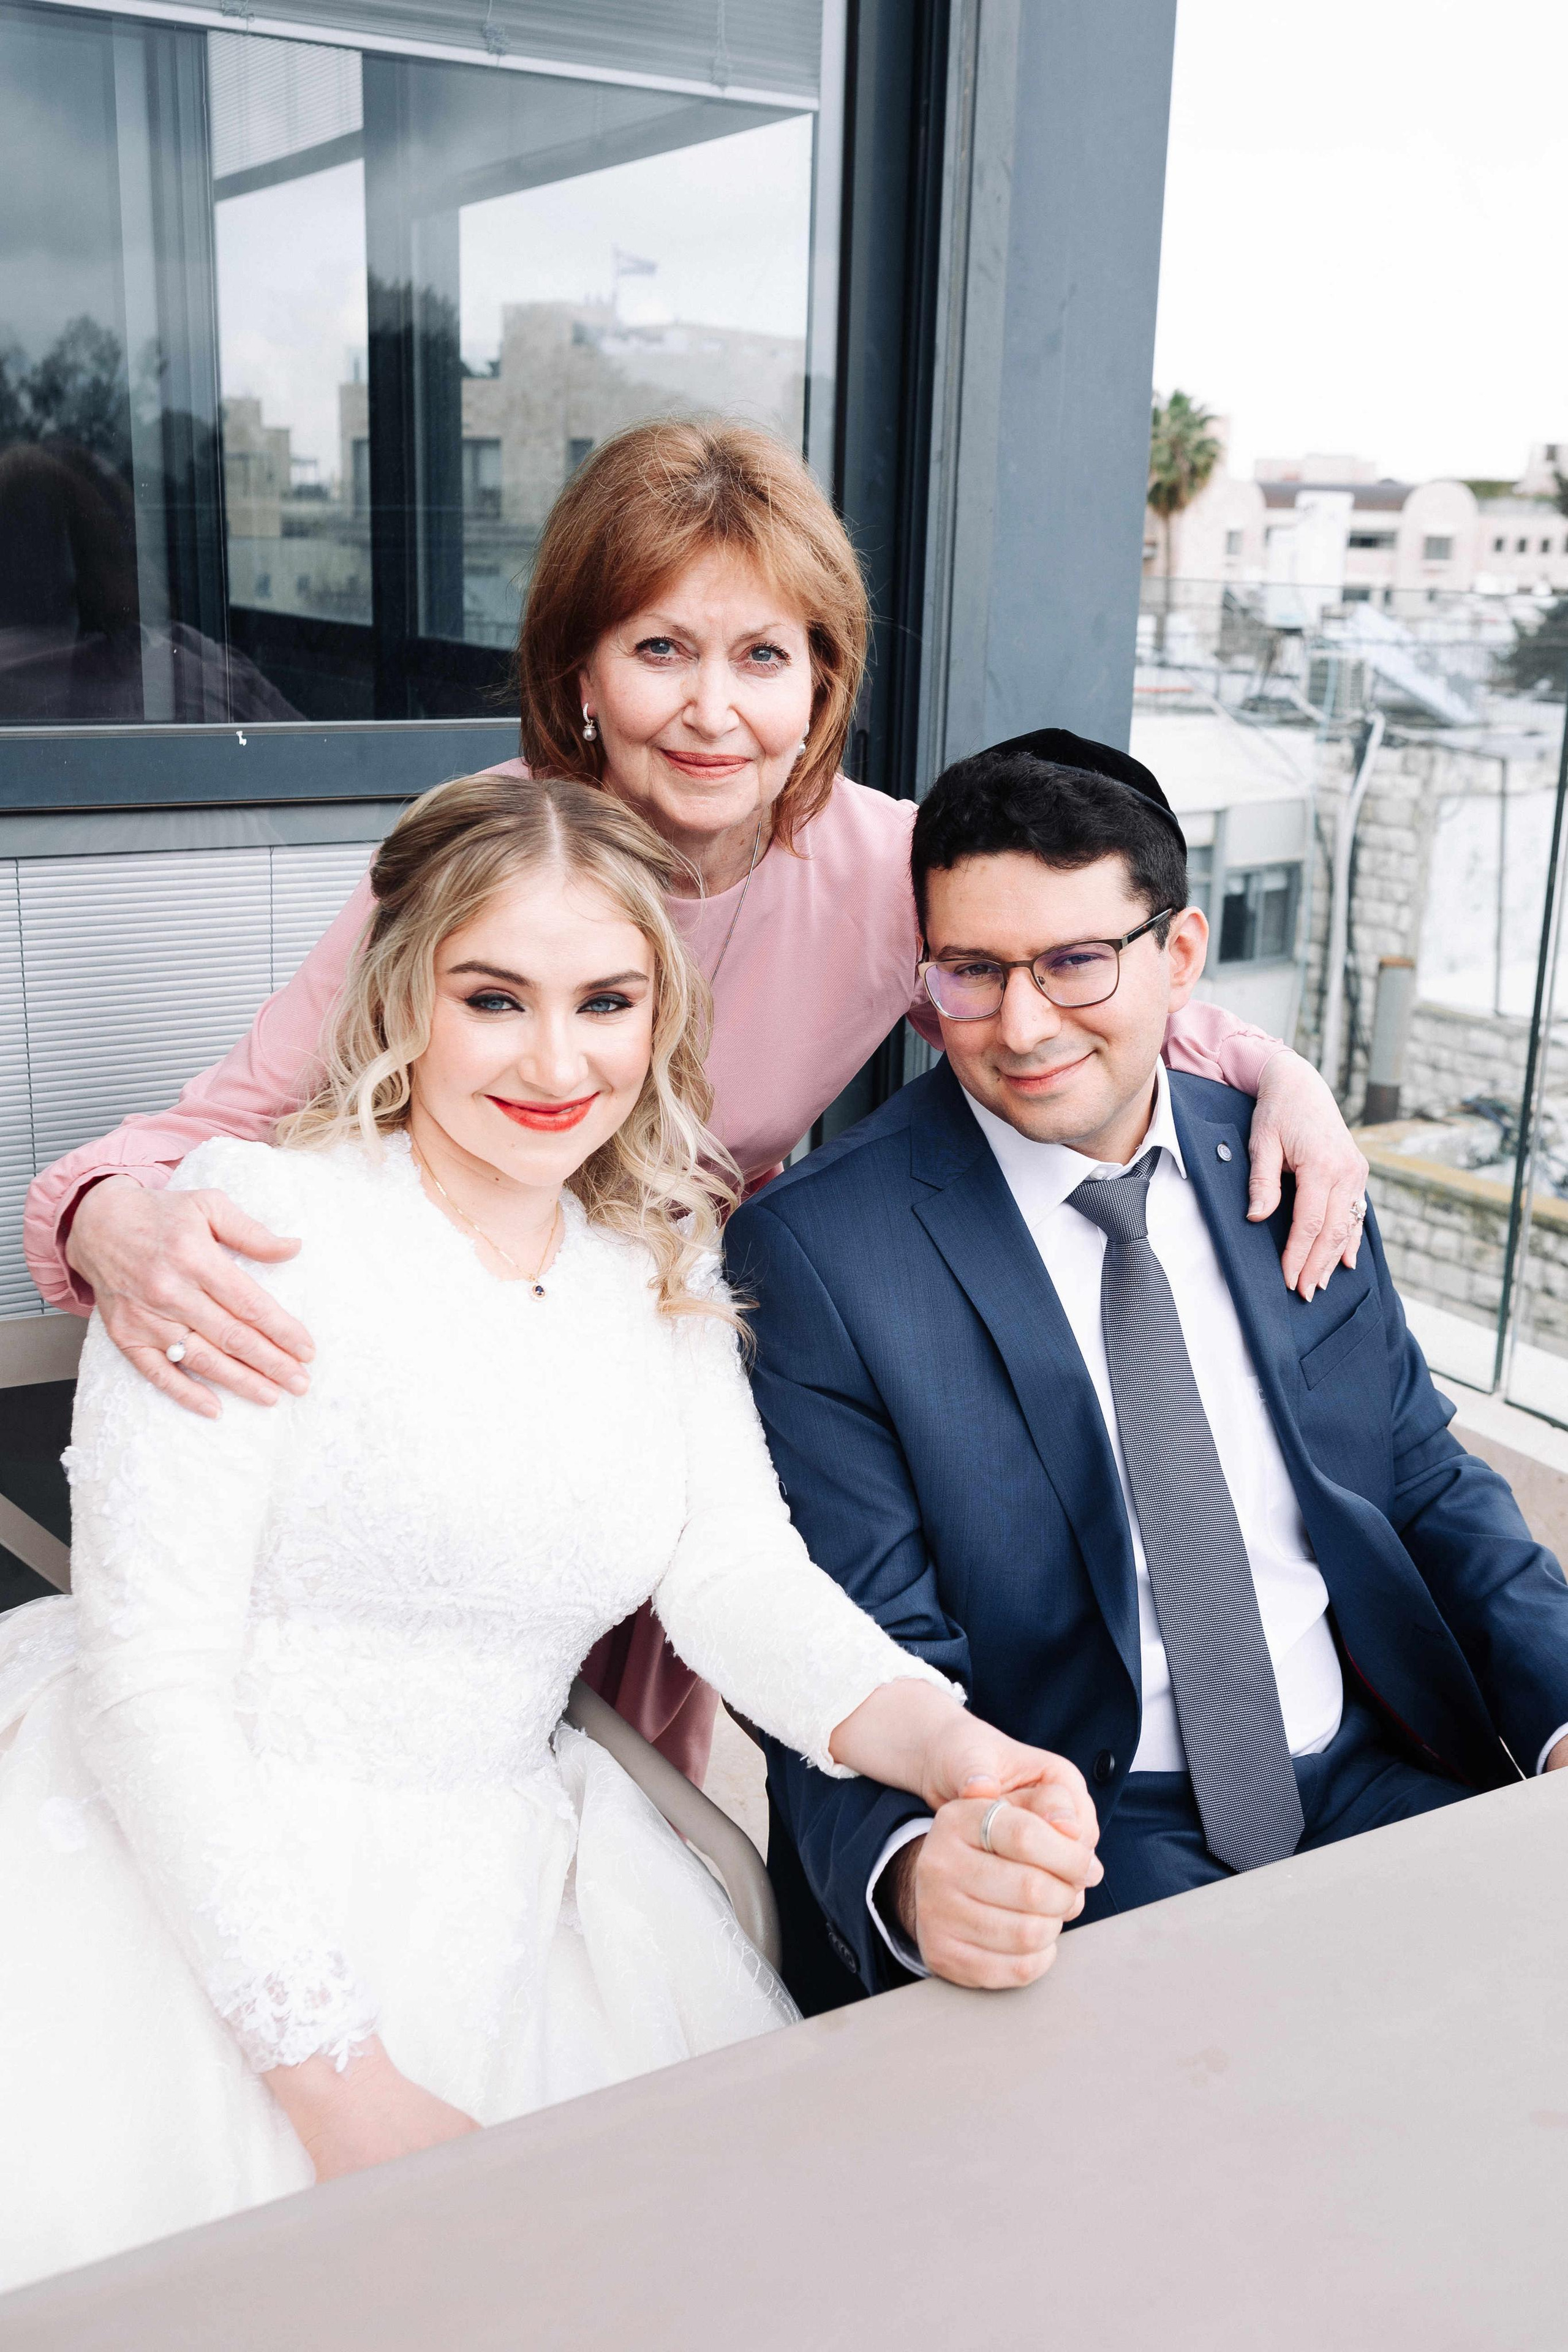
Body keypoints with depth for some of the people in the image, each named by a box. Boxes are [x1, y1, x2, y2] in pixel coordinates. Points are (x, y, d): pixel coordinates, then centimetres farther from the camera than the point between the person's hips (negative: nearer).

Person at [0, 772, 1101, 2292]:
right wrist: (338, 2082, -17)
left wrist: (947, 1747, -24)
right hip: (200, 1894, -5)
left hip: (498, 1911, 5)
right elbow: (150, 1670, -14)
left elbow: (740, 1577, -3)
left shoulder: (665, 1279, 7)